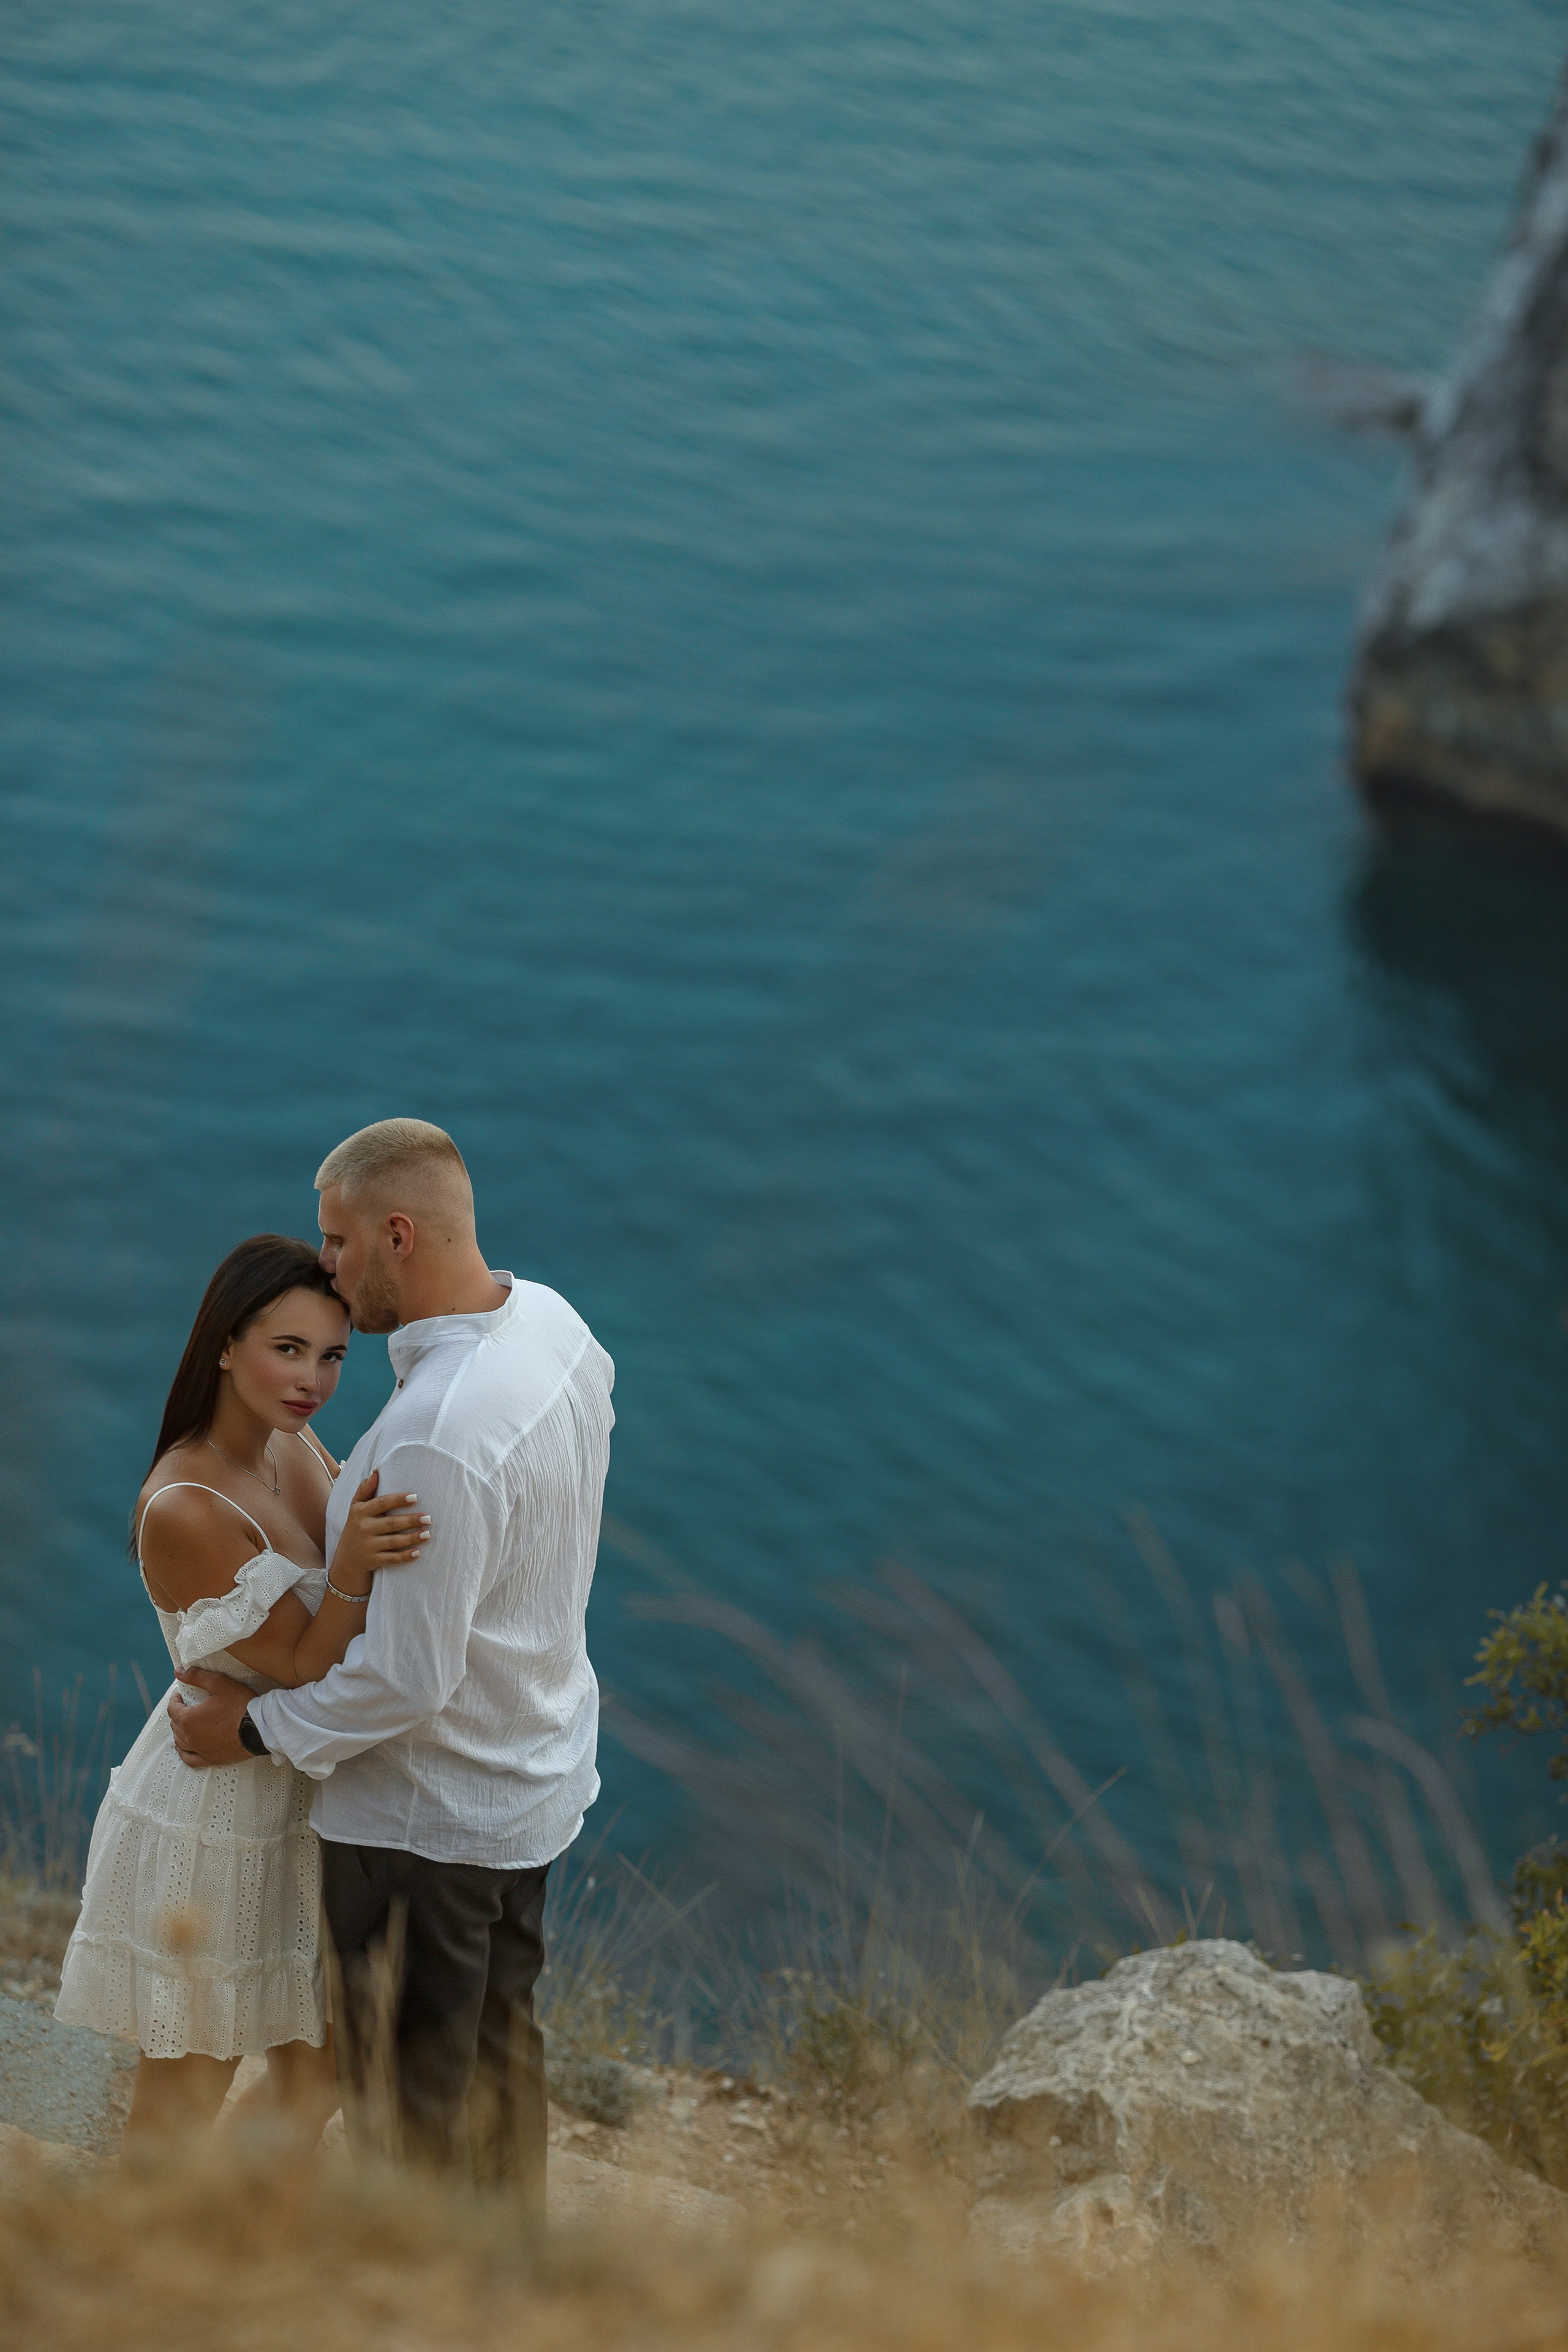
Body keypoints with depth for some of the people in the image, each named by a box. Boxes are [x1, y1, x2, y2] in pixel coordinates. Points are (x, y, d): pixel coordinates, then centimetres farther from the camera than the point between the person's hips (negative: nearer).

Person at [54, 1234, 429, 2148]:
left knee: (318, 2072, 21)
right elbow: (306, 1671, -23)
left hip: (292, 1808, 8)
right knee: (184, 2098, 8)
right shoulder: (184, 1511, -26)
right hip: (214, 1822, -8)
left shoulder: (298, 1447, -2)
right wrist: (353, 1564, -40)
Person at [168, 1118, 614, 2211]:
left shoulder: (436, 1439, -35)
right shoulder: (550, 1320, -6)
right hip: (538, 1771, 9)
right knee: (500, 2051, 25)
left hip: (425, 1813, -9)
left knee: (412, 2095, 8)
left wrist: (262, 1728, -14)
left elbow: (408, 1678, -29)